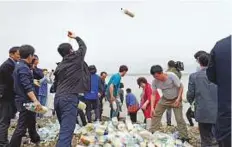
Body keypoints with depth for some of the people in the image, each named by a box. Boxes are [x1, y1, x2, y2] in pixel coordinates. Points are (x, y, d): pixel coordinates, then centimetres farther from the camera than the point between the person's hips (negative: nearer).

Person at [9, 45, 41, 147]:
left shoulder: (19, 66, 11)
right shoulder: (23, 68, -20)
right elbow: (27, 87, -30)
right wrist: (35, 100, -36)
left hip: (24, 100, 11)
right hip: (25, 101, -11)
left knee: (31, 121, 27)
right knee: (22, 127, -4)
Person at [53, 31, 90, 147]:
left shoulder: (59, 66, 17)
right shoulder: (76, 57, 2)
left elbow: (55, 85, 20)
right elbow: (83, 46, 22)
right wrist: (75, 37, 37)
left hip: (58, 98, 7)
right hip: (70, 98, -7)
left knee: (64, 129, 21)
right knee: (66, 132, -10)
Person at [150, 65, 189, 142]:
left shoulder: (172, 76, -29)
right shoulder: (155, 82, -18)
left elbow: (180, 87, -18)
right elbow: (153, 94, -11)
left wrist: (178, 98, -26)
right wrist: (152, 107, -19)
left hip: (176, 99, -4)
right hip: (164, 99, 4)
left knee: (179, 119, -8)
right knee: (155, 114, 3)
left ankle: (184, 138, 5)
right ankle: (152, 133, 17)